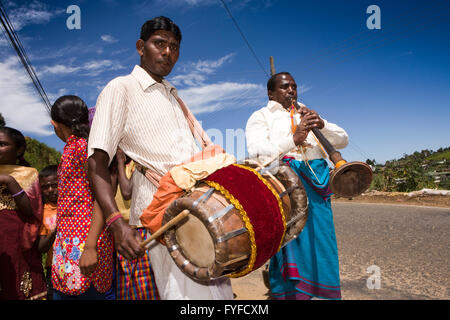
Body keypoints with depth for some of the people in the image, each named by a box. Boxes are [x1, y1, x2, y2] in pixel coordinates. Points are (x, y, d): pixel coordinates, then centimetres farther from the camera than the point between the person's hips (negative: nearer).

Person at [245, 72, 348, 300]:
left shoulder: (308, 115, 25)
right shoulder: (260, 116, 10)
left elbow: (343, 140, 16)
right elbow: (256, 152, -9)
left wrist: (322, 125, -5)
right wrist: (293, 139, -22)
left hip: (317, 183, 5)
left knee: (321, 244, 3)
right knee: (289, 244, -10)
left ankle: (322, 293, 16)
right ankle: (287, 292, 4)